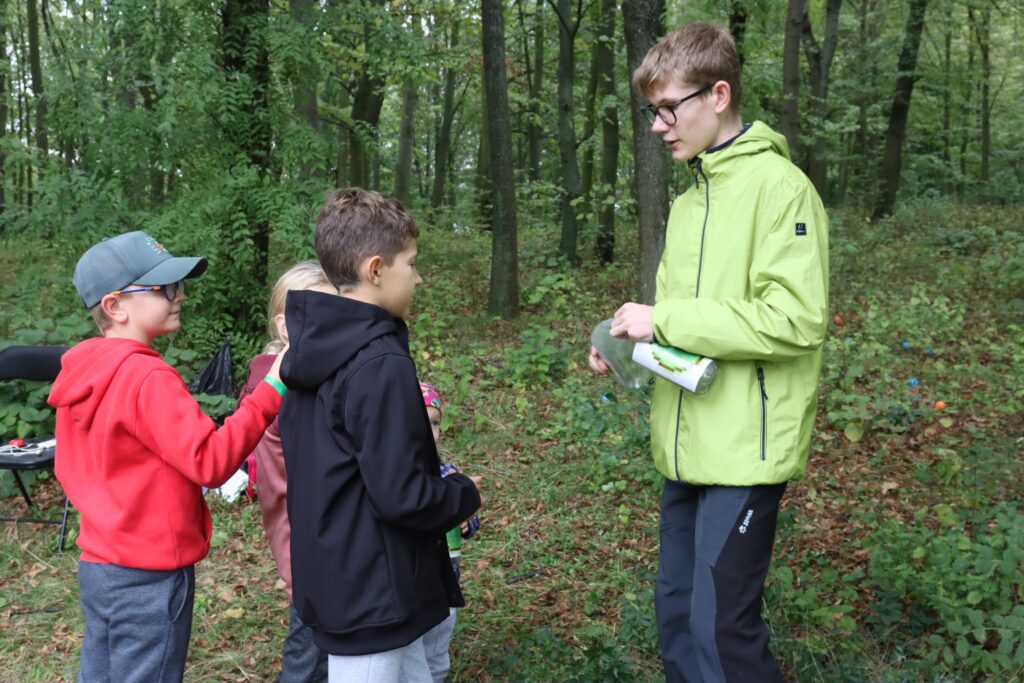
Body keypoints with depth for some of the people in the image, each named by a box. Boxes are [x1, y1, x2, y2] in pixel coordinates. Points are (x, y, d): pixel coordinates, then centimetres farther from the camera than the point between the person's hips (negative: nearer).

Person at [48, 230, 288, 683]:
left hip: (99, 566, 9)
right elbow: (210, 461, -24)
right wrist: (270, 390, -24)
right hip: (149, 578, -9)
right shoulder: (147, 377, -20)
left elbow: (69, 470, 13)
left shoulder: (83, 371, 7)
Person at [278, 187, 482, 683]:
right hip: (371, 596, -9)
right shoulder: (381, 363, -23)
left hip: (337, 583, 9)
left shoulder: (316, 351, 6)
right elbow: (401, 496, -25)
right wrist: (465, 494, -6)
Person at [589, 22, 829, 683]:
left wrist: (665, 319, -19)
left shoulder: (778, 185, -11)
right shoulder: (690, 199, 14)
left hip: (746, 449, -8)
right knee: (677, 610, 15)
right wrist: (629, 338, 1)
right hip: (688, 445, 8)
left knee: (720, 627, -4)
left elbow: (796, 319, -20)